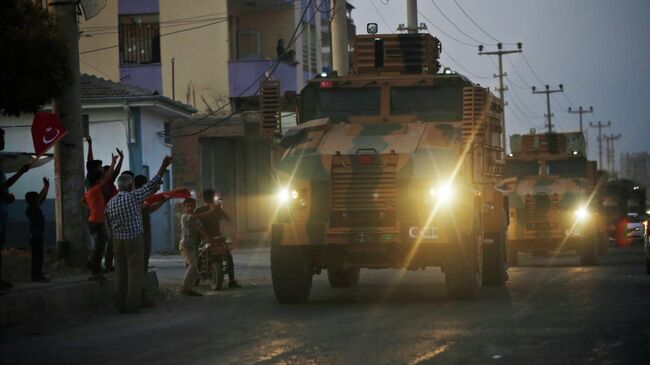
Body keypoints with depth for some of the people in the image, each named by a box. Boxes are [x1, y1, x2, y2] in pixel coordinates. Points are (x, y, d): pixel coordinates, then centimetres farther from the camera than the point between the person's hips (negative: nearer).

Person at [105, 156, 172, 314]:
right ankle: (131, 305, -5)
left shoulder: (110, 204, 5)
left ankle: (120, 306, 9)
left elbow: (109, 227, 10)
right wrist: (163, 167, -4)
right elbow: (151, 186, -9)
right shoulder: (133, 197, -9)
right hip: (134, 241, -5)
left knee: (121, 275, 9)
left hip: (117, 242, 5)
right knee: (135, 274, -2)